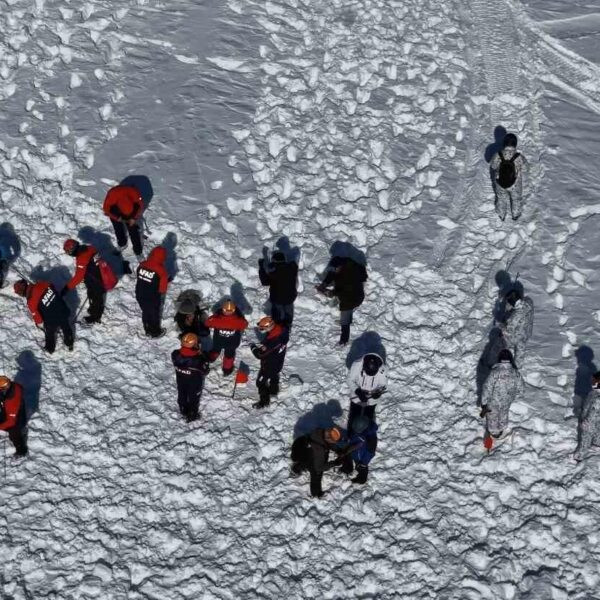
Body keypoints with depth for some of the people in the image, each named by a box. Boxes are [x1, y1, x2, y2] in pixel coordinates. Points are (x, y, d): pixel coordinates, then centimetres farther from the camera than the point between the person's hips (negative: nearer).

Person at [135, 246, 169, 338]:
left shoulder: (142, 265, -13)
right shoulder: (161, 271, -27)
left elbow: (139, 278, 3)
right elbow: (162, 288, -18)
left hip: (140, 295, 4)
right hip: (153, 298, -4)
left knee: (145, 312, 27)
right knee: (155, 314, 21)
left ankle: (148, 330, 47)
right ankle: (155, 332, 42)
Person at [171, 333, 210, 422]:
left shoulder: (175, 355, -29)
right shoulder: (200, 359, -39)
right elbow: (205, 372, -21)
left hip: (181, 381, 3)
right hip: (195, 384, -3)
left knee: (182, 395, 32)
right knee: (193, 398, 25)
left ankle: (183, 411, 58)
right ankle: (191, 415, 49)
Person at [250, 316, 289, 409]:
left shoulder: (271, 340, -43)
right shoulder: (280, 329, -19)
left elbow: (260, 355, -31)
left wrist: (253, 347, -13)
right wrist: (260, 346, -6)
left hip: (269, 364, -8)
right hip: (278, 361, 8)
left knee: (261, 381, 11)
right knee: (274, 376, 34)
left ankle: (264, 401, 27)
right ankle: (274, 390, 60)